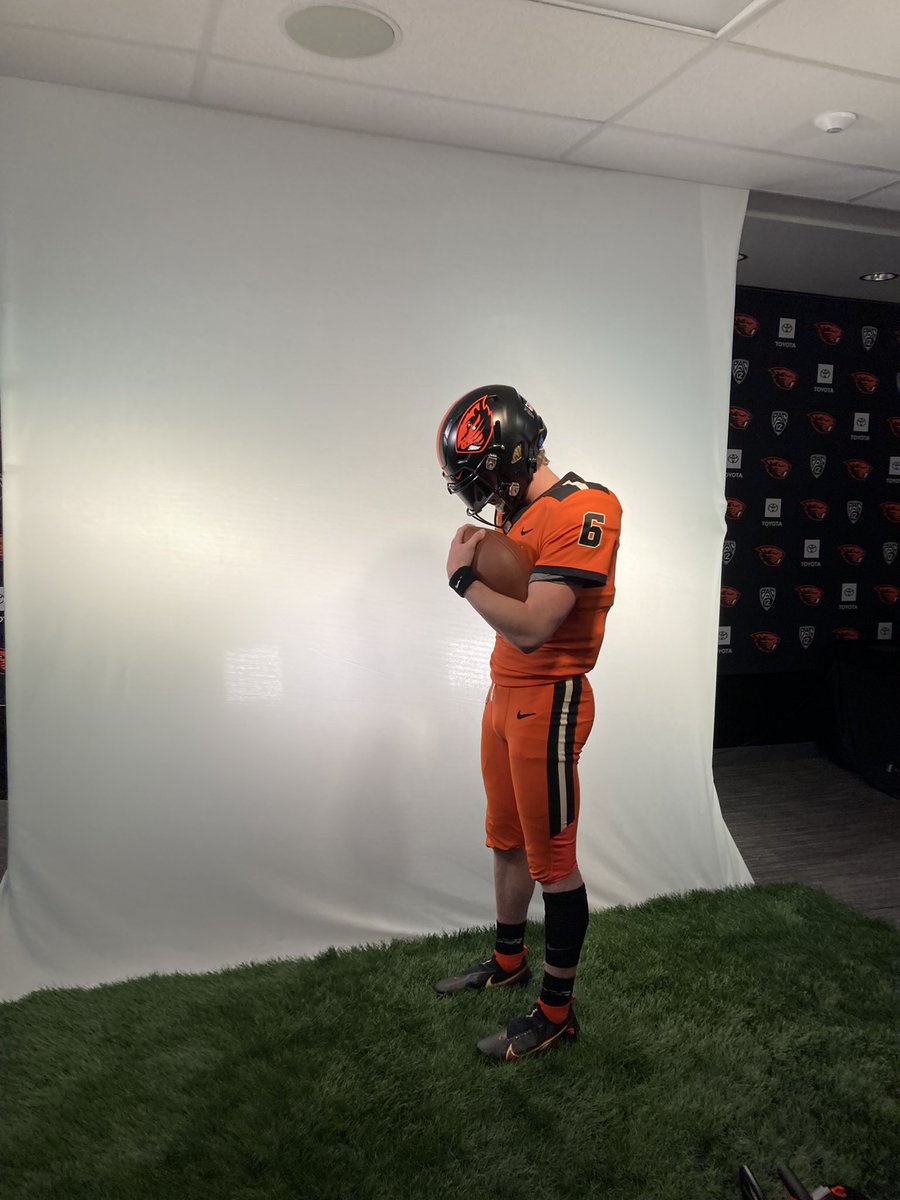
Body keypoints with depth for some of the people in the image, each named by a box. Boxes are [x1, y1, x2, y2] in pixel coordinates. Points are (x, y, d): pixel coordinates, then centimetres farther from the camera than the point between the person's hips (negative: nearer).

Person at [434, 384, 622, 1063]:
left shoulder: (582, 510, -20)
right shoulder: (519, 511, 9)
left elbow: (530, 627, -26)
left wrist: (464, 575, -15)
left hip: (546, 703, -9)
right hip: (505, 695, 9)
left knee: (552, 861, 3)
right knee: (507, 842, 21)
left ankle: (557, 1012, 19)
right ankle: (510, 961, 41)